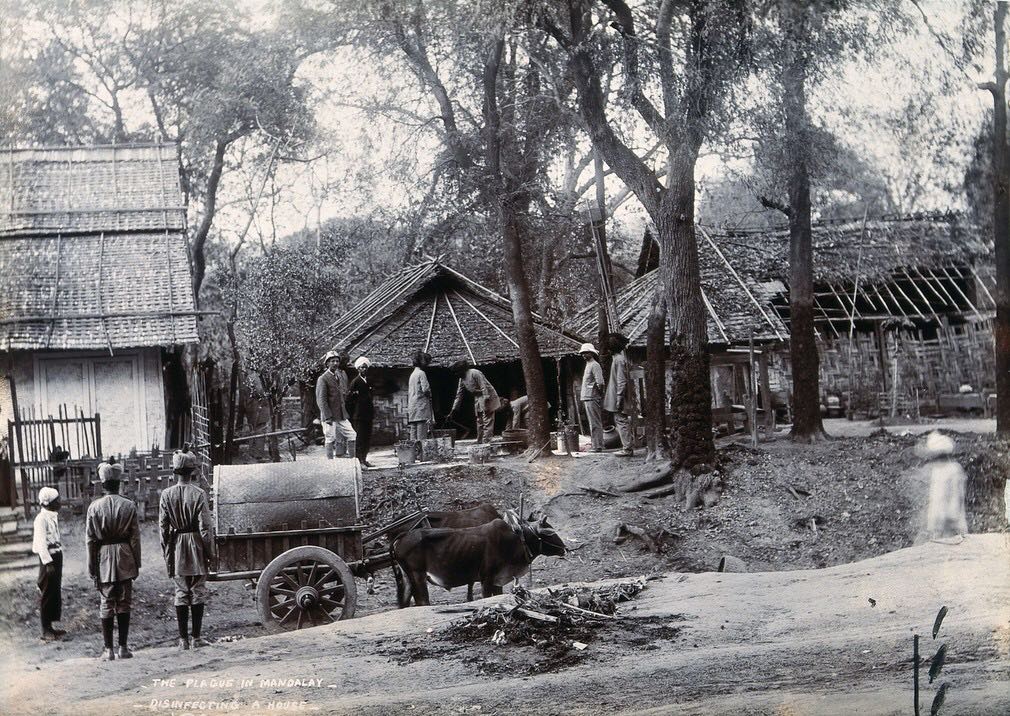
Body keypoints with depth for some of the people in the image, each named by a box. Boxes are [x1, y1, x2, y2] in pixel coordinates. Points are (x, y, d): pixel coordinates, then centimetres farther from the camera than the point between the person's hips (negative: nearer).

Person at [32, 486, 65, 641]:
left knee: (56, 592, 13)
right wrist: (48, 562, -22)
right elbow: (41, 542, -19)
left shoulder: (53, 516, 12)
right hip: (48, 558, -9)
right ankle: (46, 631, 2)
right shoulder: (41, 519, -15)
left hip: (56, 555, 9)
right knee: (47, 594, -3)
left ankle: (50, 627, 22)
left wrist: (57, 560, 17)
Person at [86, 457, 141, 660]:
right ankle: (123, 647, 10)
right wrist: (136, 563, 6)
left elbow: (90, 540, -4)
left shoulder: (94, 507, -6)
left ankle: (108, 649, 8)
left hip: (104, 559, 0)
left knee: (106, 604, 6)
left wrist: (91, 567, 2)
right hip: (125, 559, 0)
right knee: (124, 603, 8)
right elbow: (135, 537, -3)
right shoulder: (129, 506, -5)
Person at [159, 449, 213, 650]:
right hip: (196, 546, -3)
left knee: (181, 593, 8)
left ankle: (183, 639, 9)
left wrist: (166, 553, 9)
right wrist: (208, 553, -2)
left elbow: (163, 527, 1)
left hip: (176, 547, 3)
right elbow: (204, 527, -10)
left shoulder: (167, 495, -1)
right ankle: (197, 637, 5)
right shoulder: (199, 494, -10)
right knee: (198, 592, 4)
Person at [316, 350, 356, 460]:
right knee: (330, 440, -2)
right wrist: (327, 417, -18)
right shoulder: (323, 379, -8)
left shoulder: (341, 375, 13)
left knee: (352, 436, 4)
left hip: (342, 415, 7)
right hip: (329, 416, -7)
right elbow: (321, 400, -13)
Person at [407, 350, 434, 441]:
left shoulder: (412, 374, 18)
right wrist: (429, 394, 2)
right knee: (422, 436, -11)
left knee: (413, 436, 5)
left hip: (412, 409, 8)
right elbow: (425, 389, -17)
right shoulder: (421, 373, -7)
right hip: (421, 408, -8)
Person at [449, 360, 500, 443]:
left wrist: (486, 401, -25)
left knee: (487, 421, -13)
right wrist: (453, 409, 12)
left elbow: (484, 387, -21)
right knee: (479, 421, 11)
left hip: (487, 397, -9)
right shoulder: (462, 379, 10)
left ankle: (486, 441, -18)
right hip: (478, 400, 9)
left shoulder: (474, 373, -17)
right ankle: (479, 442, 15)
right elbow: (459, 395, 16)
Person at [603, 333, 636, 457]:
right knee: (622, 422, 13)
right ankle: (627, 447, 17)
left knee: (621, 421, -7)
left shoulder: (619, 359, -16)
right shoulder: (621, 357, 15)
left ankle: (627, 449, -6)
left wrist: (619, 399, -21)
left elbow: (621, 381, -20)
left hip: (620, 397, -10)